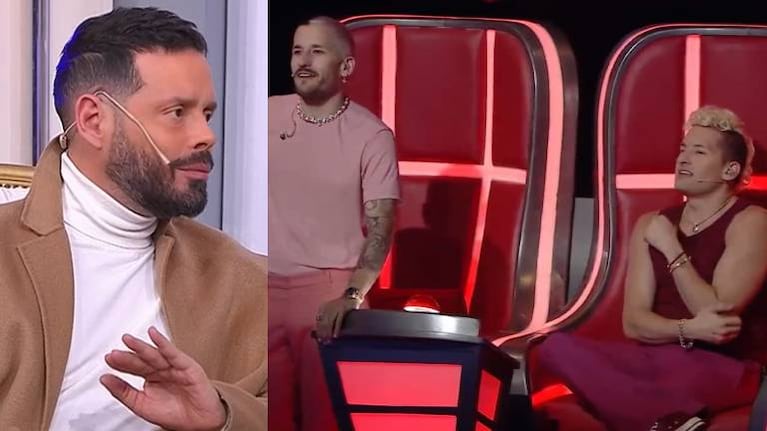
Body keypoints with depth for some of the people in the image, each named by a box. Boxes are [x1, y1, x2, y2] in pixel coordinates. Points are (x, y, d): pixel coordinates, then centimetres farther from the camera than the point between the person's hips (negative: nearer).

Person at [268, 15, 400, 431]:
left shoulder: (371, 135, -7)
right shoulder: (269, 113, 3)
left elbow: (380, 225, -9)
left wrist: (351, 296, -21)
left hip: (328, 290, -3)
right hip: (268, 286, 3)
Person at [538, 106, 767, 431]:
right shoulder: (651, 224, 12)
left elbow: (718, 312, -15)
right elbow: (633, 323, 1)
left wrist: (671, 249, -9)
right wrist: (688, 330, -19)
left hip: (728, 369, -7)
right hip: (657, 360, 7)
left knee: (670, 364, -43)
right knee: (558, 347, -23)